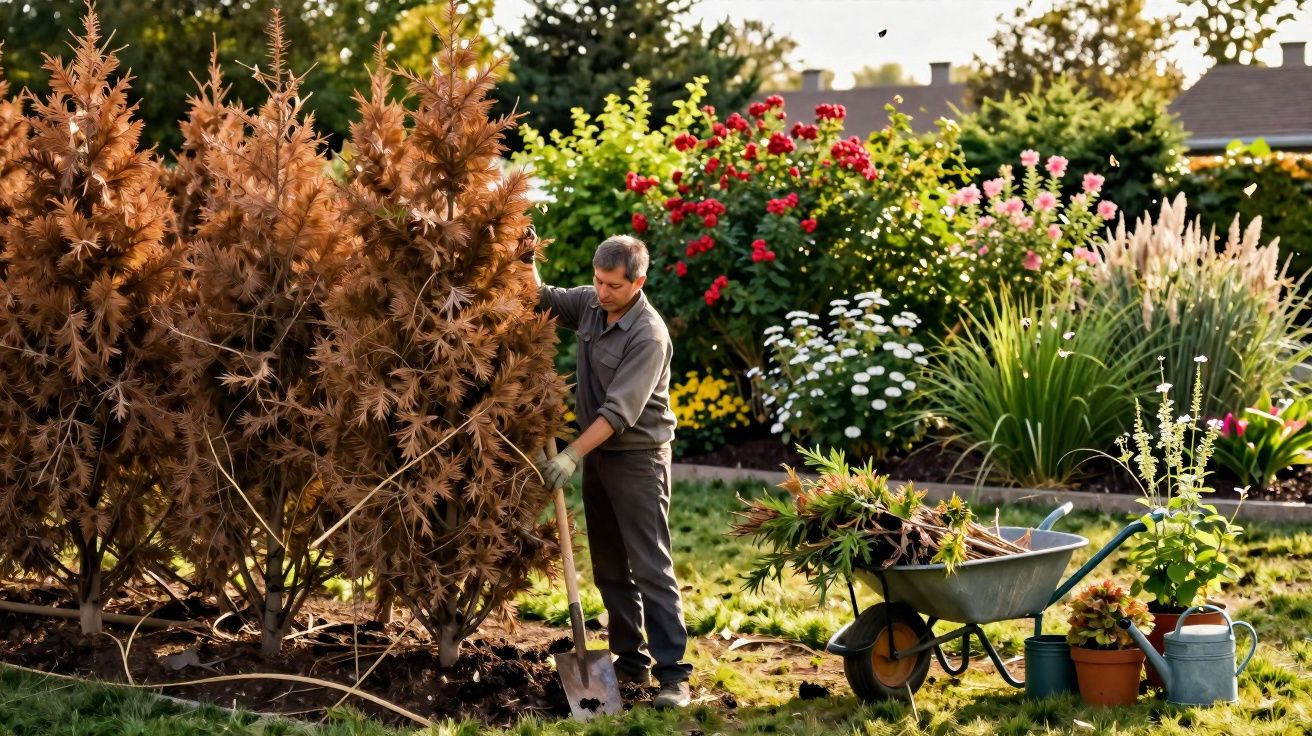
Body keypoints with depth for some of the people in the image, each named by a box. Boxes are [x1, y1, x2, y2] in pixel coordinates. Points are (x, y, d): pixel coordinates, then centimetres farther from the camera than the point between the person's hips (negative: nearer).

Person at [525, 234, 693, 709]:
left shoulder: (648, 335, -21)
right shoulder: (590, 303, 1)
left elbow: (619, 411, -25)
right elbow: (542, 300, 19)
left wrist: (572, 456, -28)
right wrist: (527, 263, -1)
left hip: (637, 458, -8)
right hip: (597, 451, 8)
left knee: (651, 567, -10)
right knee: (609, 567, 11)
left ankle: (673, 674, -10)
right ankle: (631, 661, 20)